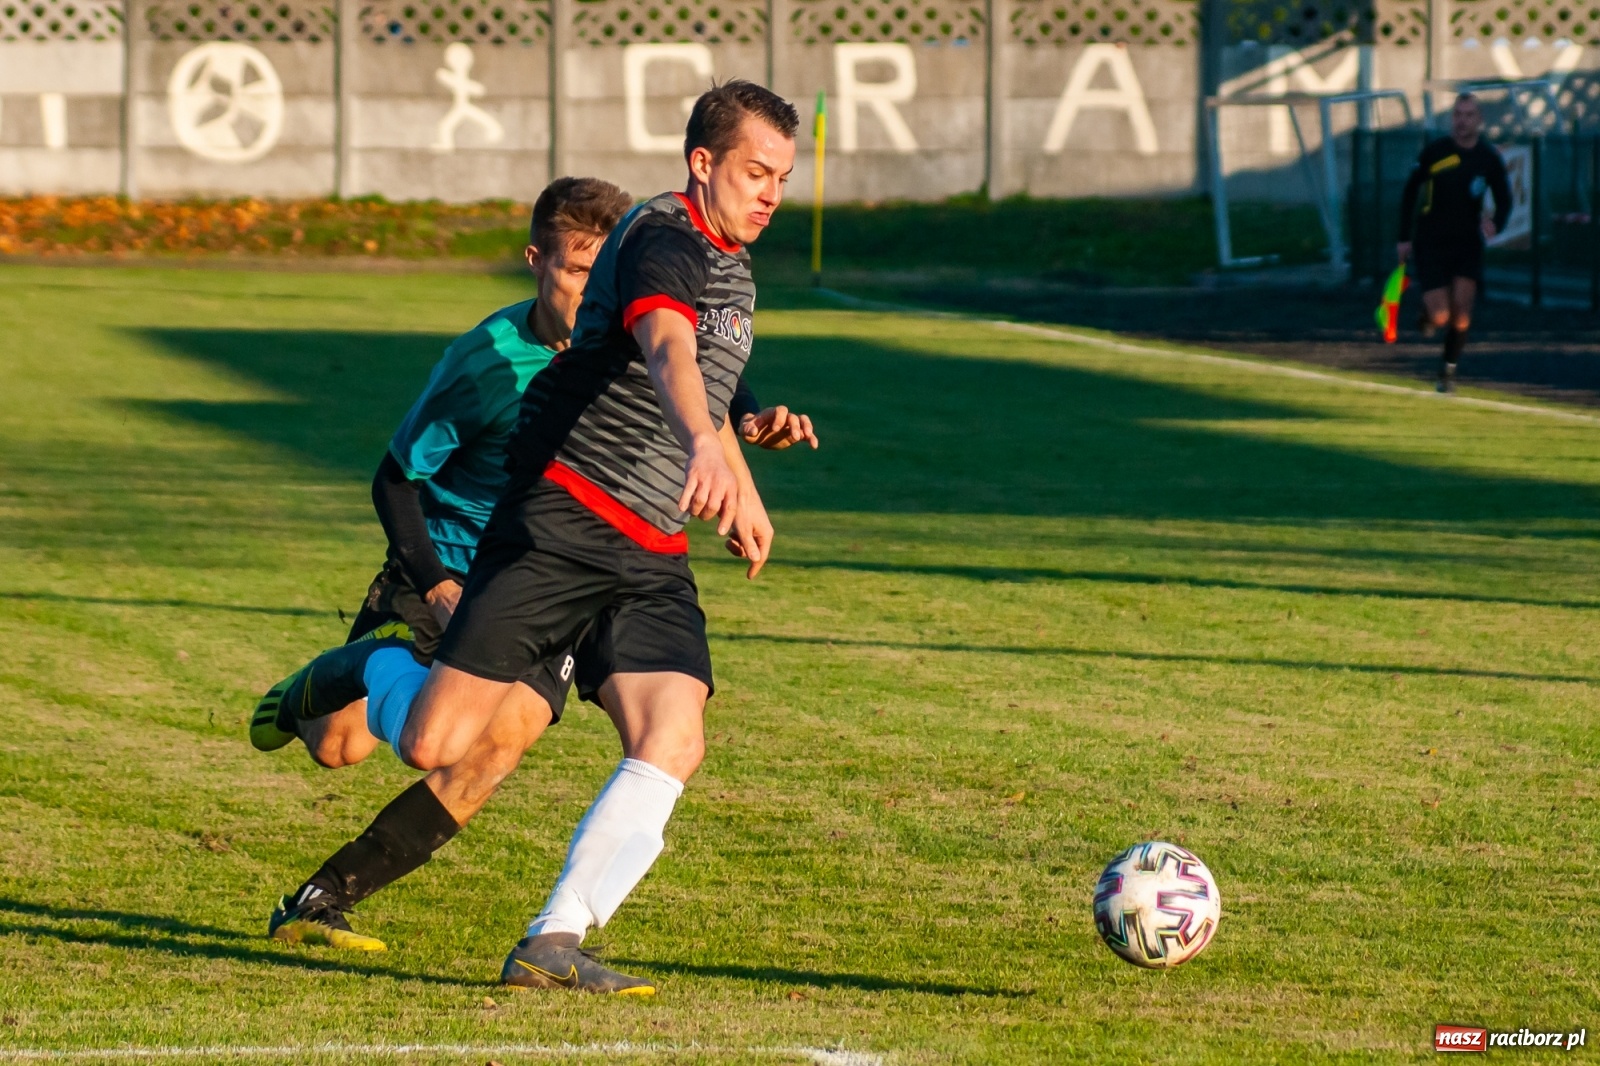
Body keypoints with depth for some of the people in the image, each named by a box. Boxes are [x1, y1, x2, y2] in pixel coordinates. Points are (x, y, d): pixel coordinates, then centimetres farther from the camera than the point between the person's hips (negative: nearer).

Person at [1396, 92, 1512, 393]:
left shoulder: (1489, 158, -3)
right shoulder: (1434, 152, -7)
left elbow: (1504, 200, 6)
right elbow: (1410, 191, 4)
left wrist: (1495, 224, -18)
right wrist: (1405, 238, 2)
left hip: (1468, 244, 2)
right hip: (1431, 243, -2)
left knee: (1461, 313, -11)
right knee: (1440, 318, -10)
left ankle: (1448, 368, 10)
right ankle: (1427, 311, 27)